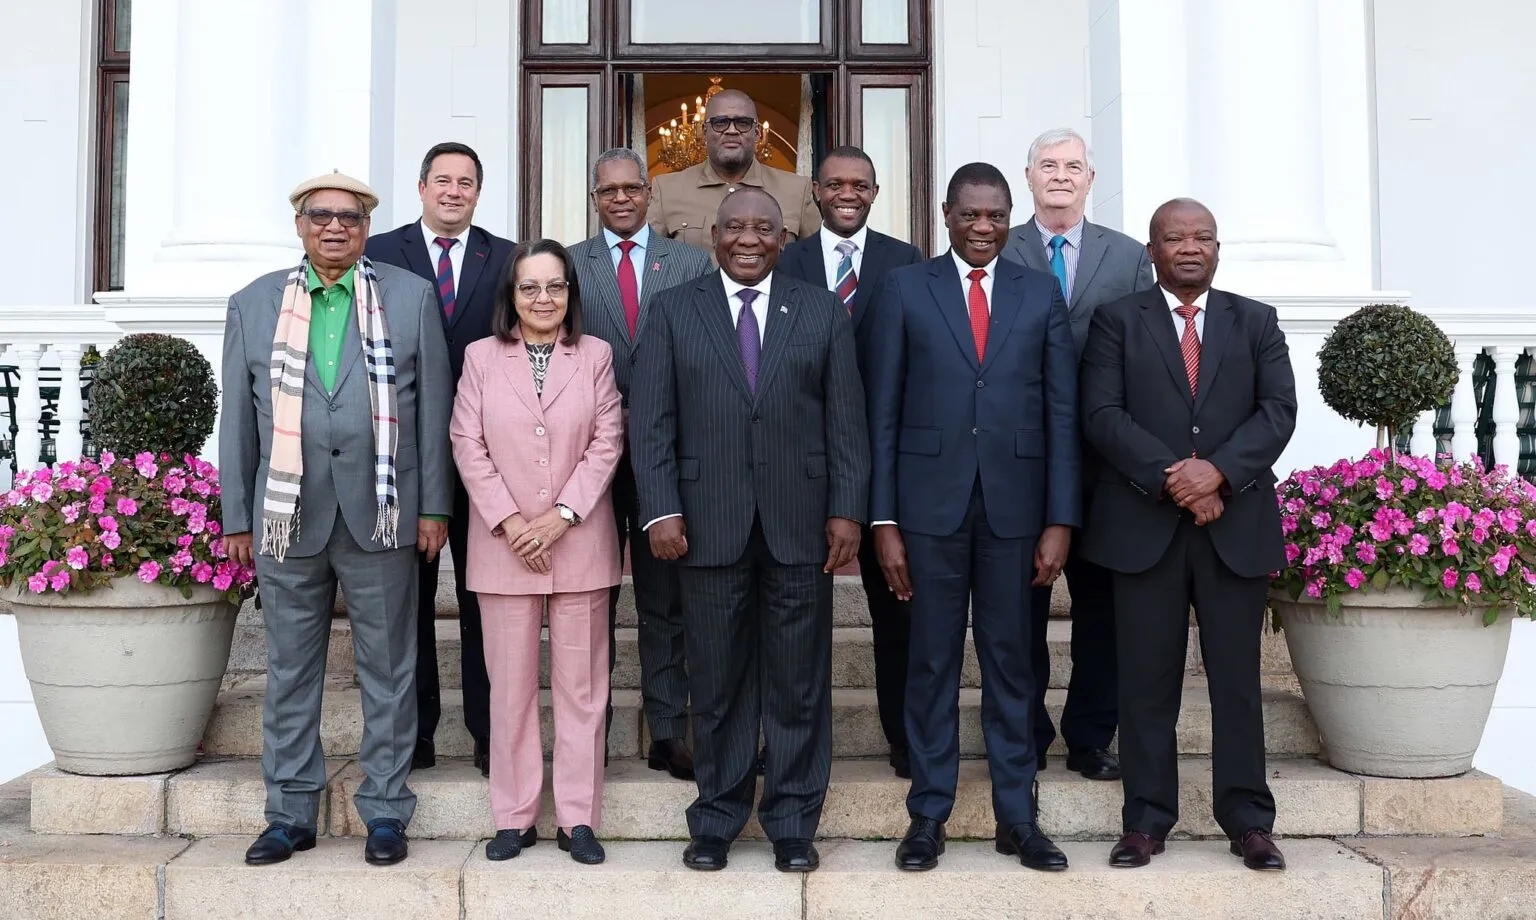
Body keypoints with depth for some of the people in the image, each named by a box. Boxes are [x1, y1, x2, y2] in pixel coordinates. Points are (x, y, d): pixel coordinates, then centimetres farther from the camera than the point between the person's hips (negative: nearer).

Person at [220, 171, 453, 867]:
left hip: (380, 514, -1)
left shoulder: (412, 297, 5)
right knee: (289, 669, 9)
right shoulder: (253, 305, 10)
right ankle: (290, 813, 21)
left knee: (387, 668, 5)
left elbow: (433, 407, 3)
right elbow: (238, 419, 10)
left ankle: (385, 810, 17)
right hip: (287, 515, 2)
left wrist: (434, 506, -1)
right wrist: (236, 517, 7)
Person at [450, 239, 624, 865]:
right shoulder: (481, 357, 5)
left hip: (579, 543, 0)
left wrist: (561, 516, -11)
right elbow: (468, 446, 0)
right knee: (511, 683, 5)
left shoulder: (596, 356, 5)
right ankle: (514, 816, 14)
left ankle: (578, 817, 12)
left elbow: (607, 443, -1)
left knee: (580, 681, 4)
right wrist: (509, 522, -10)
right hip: (503, 547, 0)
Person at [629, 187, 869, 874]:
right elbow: (650, 420, 2)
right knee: (717, 683, 8)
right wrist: (661, 510, -7)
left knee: (798, 684, 7)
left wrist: (846, 511, -3)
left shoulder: (822, 312, 8)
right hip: (709, 526, 0)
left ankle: (793, 824, 19)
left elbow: (846, 420, 5)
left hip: (800, 526, 1)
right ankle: (716, 820, 22)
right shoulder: (673, 311, 7)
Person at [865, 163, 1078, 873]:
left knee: (1010, 662, 8)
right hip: (931, 502, -1)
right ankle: (929, 814, 18)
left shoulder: (1042, 294, 8)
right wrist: (883, 521, -3)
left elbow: (1062, 414, 5)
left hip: (1014, 504, 1)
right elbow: (883, 414, 2)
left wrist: (1060, 520, -1)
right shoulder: (904, 289, 4)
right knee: (932, 662, 6)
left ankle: (1016, 817, 19)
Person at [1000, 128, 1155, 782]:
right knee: (1021, 605, 7)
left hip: (1103, 459, 2)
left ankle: (1091, 739, 22)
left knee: (1101, 605, 8)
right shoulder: (995, 255, 4)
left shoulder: (1130, 257, 9)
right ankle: (1024, 738, 21)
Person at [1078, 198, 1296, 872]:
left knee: (1237, 677, 5)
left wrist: (1217, 470, -14)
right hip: (1144, 524, -1)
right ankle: (1146, 821, 11)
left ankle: (1248, 821, 14)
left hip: (1236, 521, 1)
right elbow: (1103, 414, -3)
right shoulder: (1117, 320, 8)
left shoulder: (1256, 322, 14)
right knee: (1147, 681, 3)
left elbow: (1278, 410, 2)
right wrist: (1172, 479, -14)